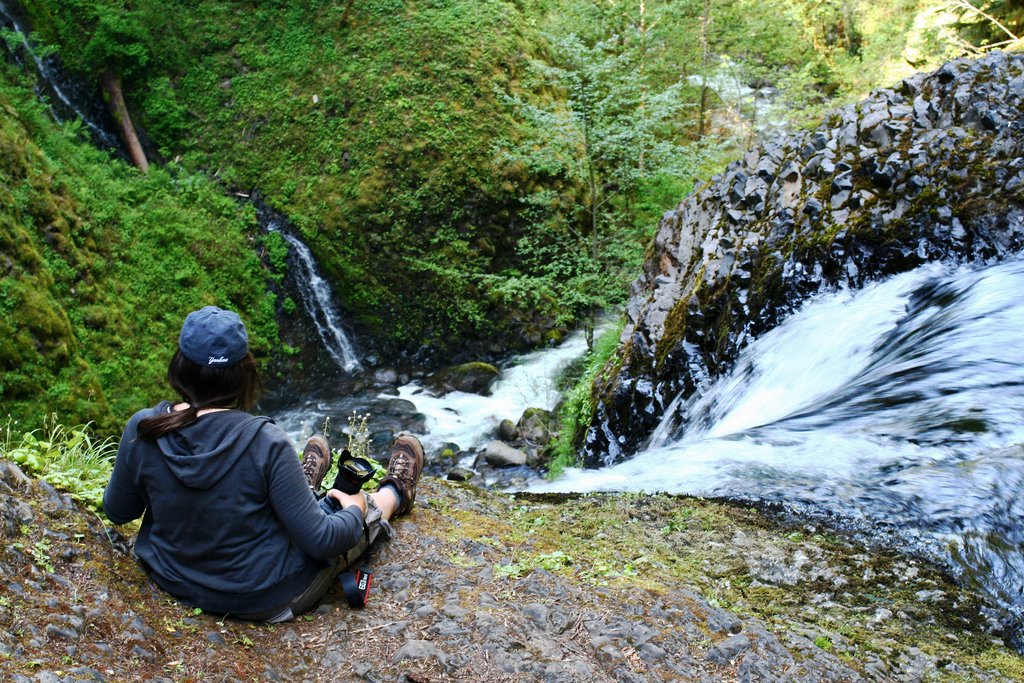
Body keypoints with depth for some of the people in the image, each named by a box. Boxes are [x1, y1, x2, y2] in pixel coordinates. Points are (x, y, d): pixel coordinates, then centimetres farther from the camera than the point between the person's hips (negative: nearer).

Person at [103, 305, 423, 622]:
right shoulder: (265, 442, -31)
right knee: (367, 506, 22)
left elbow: (117, 512, -1)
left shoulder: (141, 429, -19)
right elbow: (321, 541, -25)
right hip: (266, 600, -5)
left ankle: (303, 485, 65)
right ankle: (394, 494, 56)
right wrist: (354, 511, -4)